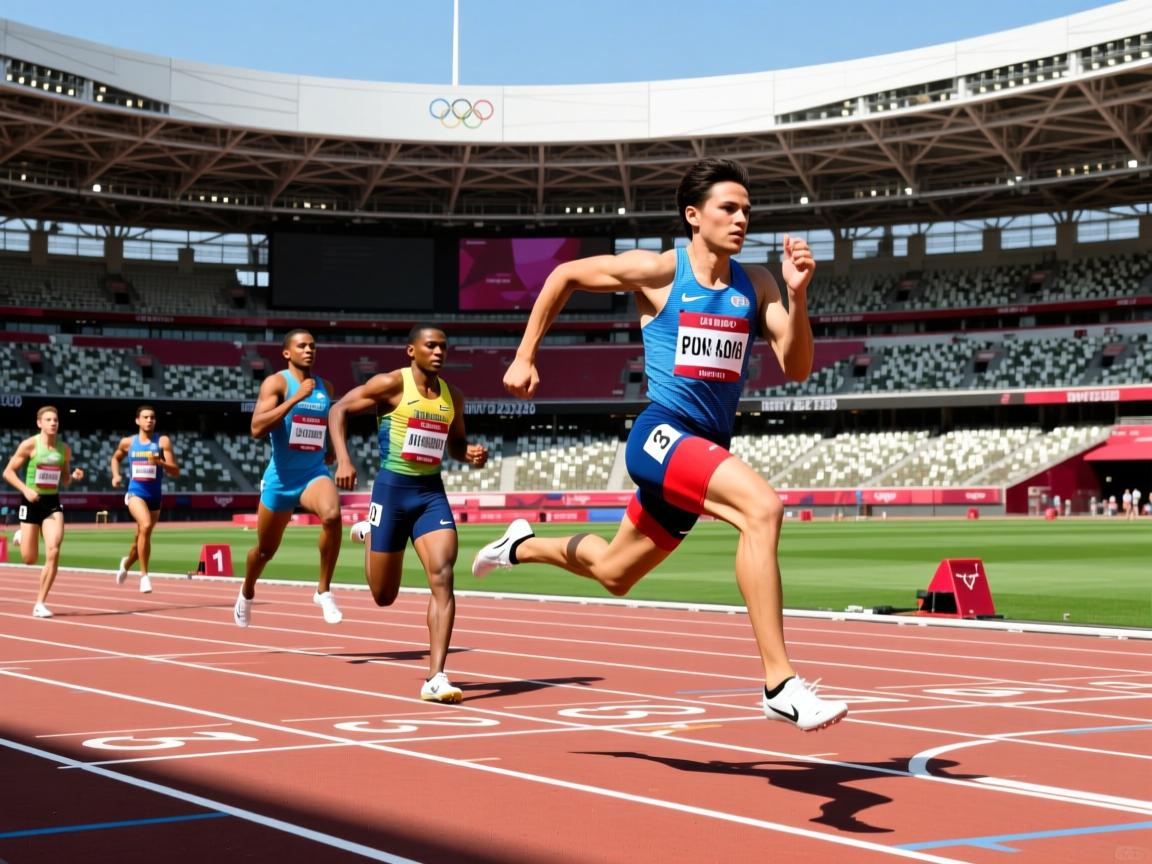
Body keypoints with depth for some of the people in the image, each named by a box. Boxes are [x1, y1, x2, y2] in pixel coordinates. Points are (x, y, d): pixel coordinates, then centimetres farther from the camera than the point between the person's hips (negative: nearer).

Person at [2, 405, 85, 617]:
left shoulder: (64, 449, 6)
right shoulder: (29, 445, -7)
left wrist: (74, 476, -6)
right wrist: (25, 489, -18)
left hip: (53, 503, 3)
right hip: (32, 502, -3)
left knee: (53, 552, -15)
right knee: (30, 558, 1)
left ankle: (40, 603, -5)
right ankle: (22, 537, 41)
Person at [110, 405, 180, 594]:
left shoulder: (163, 441, -4)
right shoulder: (127, 442, 2)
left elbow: (176, 472, -9)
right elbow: (115, 458, 25)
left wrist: (160, 462, -26)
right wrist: (116, 475, 7)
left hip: (155, 495, 2)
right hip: (135, 492, -2)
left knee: (142, 536, 15)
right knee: (146, 526, -29)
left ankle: (126, 563, 49)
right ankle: (144, 575, -22)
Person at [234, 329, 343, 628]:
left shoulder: (325, 388, 8)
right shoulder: (276, 383, -9)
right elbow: (257, 428, -24)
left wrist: (331, 448, 10)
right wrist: (296, 397, -28)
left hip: (315, 474, 3)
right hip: (280, 479, -2)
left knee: (332, 515, -32)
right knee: (265, 550, 14)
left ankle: (324, 591, -18)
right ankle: (247, 594, 47)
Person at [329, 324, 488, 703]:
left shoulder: (452, 397, 8)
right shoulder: (391, 384, -7)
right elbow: (338, 409, -4)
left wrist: (471, 454, -1)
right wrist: (343, 460, -16)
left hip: (432, 492, 3)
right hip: (392, 488, -3)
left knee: (442, 577, -17)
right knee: (384, 596, 7)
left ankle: (435, 678, -16)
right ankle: (369, 535, 43)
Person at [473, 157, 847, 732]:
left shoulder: (756, 285, 7)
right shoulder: (658, 270, -5)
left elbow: (796, 369, 1)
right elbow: (564, 275, 8)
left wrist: (797, 295, -14)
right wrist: (525, 357, 8)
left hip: (707, 449, 6)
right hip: (662, 432, -6)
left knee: (613, 573, 22)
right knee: (761, 505, -32)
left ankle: (522, 546, 53)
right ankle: (780, 685, -34)